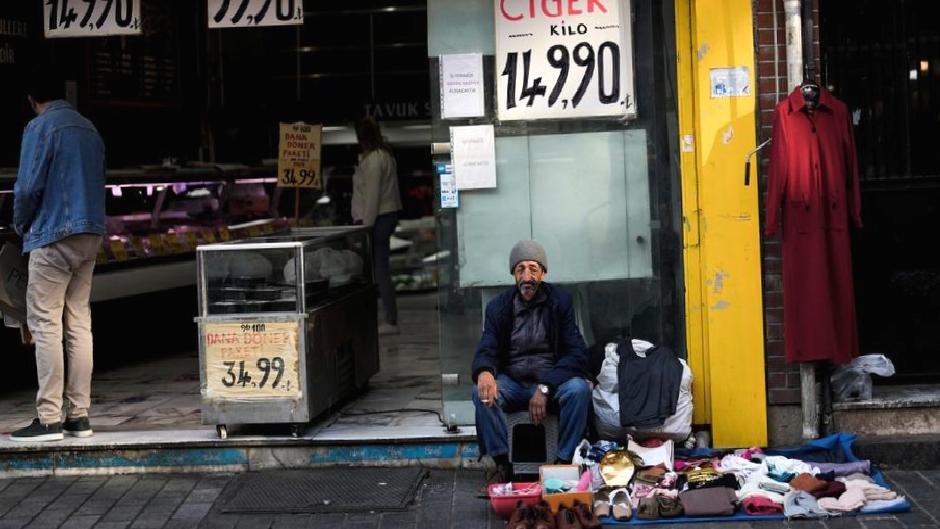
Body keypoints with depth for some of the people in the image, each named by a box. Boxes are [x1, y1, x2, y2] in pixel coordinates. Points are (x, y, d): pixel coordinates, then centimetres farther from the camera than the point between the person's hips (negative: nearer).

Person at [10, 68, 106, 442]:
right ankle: (79, 415, 8)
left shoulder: (39, 128, -7)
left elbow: (28, 187, -11)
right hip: (90, 235, 7)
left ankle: (48, 418, -7)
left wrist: (21, 226, 6)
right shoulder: (88, 128, 13)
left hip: (54, 236, -7)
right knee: (79, 322, 8)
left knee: (45, 324, -5)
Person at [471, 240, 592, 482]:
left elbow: (577, 354, -9)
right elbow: (486, 350, -8)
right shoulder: (499, 306, 2)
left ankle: (564, 462, -21)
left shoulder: (560, 302, -2)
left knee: (579, 388, -32)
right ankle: (502, 464, -20)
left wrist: (545, 387, -23)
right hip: (512, 382, 1)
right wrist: (484, 372, -35)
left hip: (553, 380, -1)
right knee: (482, 392, -29)